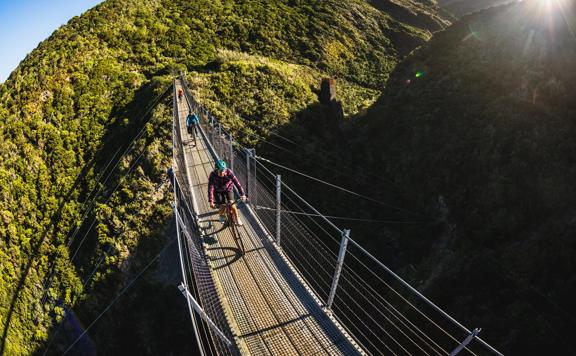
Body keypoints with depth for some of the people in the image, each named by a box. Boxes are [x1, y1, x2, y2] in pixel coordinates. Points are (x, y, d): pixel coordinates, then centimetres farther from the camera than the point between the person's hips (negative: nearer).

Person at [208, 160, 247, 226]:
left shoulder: (229, 172, -29)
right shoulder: (213, 175, -30)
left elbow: (237, 182, -33)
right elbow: (210, 188, -35)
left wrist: (242, 194, -40)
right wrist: (211, 201, -44)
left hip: (228, 189, 1)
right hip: (218, 191, 0)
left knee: (232, 204, -16)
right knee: (222, 207, -11)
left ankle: (237, 219, 8)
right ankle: (221, 215, 27)